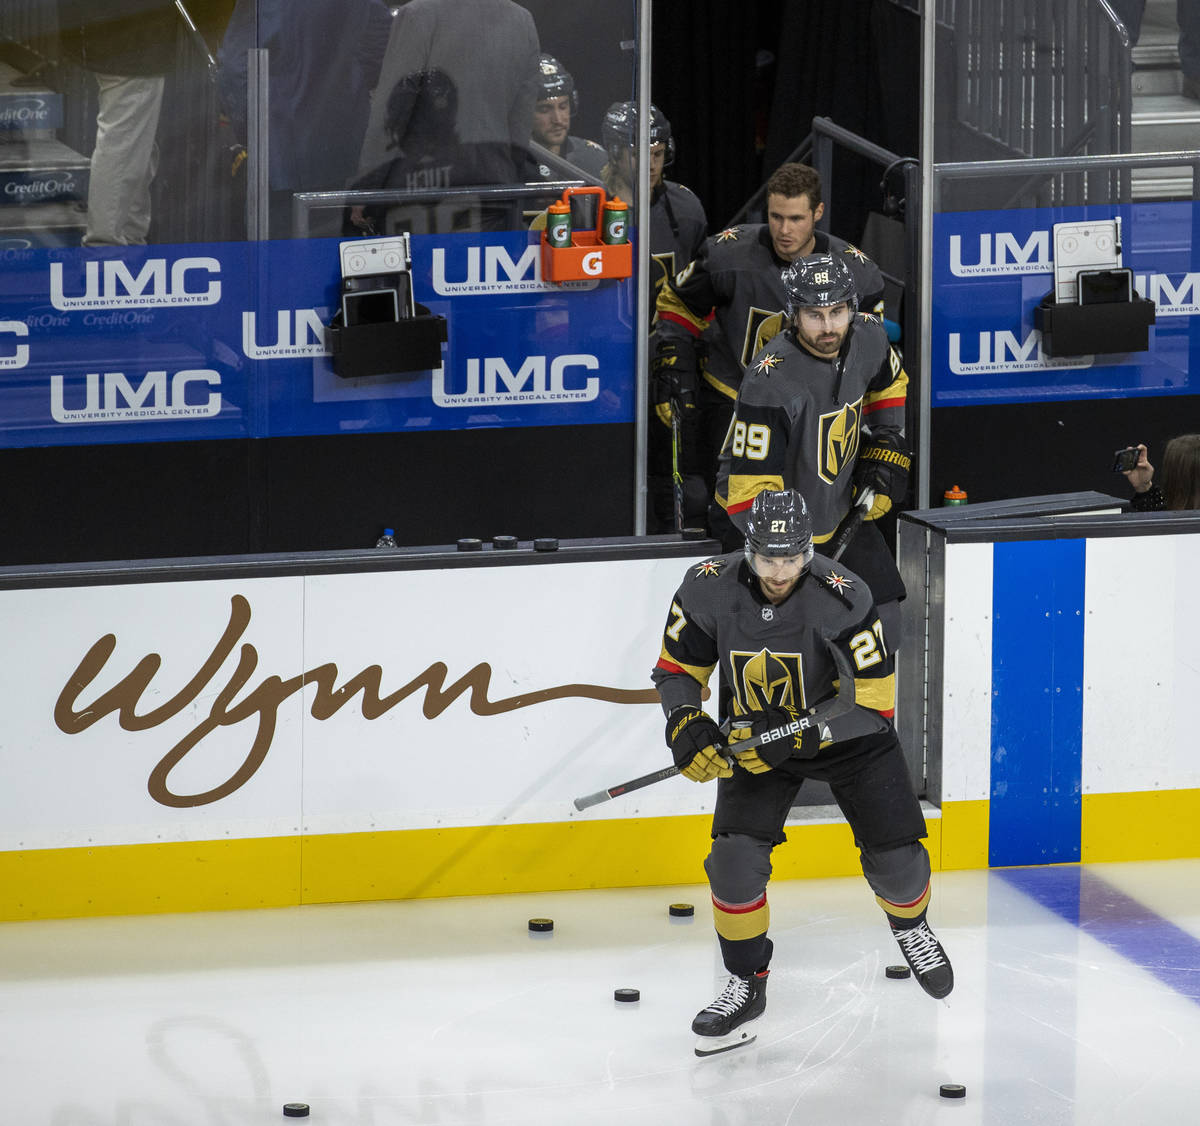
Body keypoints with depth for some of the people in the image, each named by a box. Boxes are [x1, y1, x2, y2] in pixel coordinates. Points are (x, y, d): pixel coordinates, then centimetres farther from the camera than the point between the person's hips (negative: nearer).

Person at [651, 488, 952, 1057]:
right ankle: (746, 985, 5)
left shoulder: (842, 598, -29)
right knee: (736, 856, -15)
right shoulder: (709, 589, -21)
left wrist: (796, 734, -33)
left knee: (895, 859, -5)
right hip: (758, 732, 2)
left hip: (844, 732, -2)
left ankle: (910, 925, 32)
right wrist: (686, 723, -24)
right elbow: (677, 668, -5)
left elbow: (873, 703, -25)